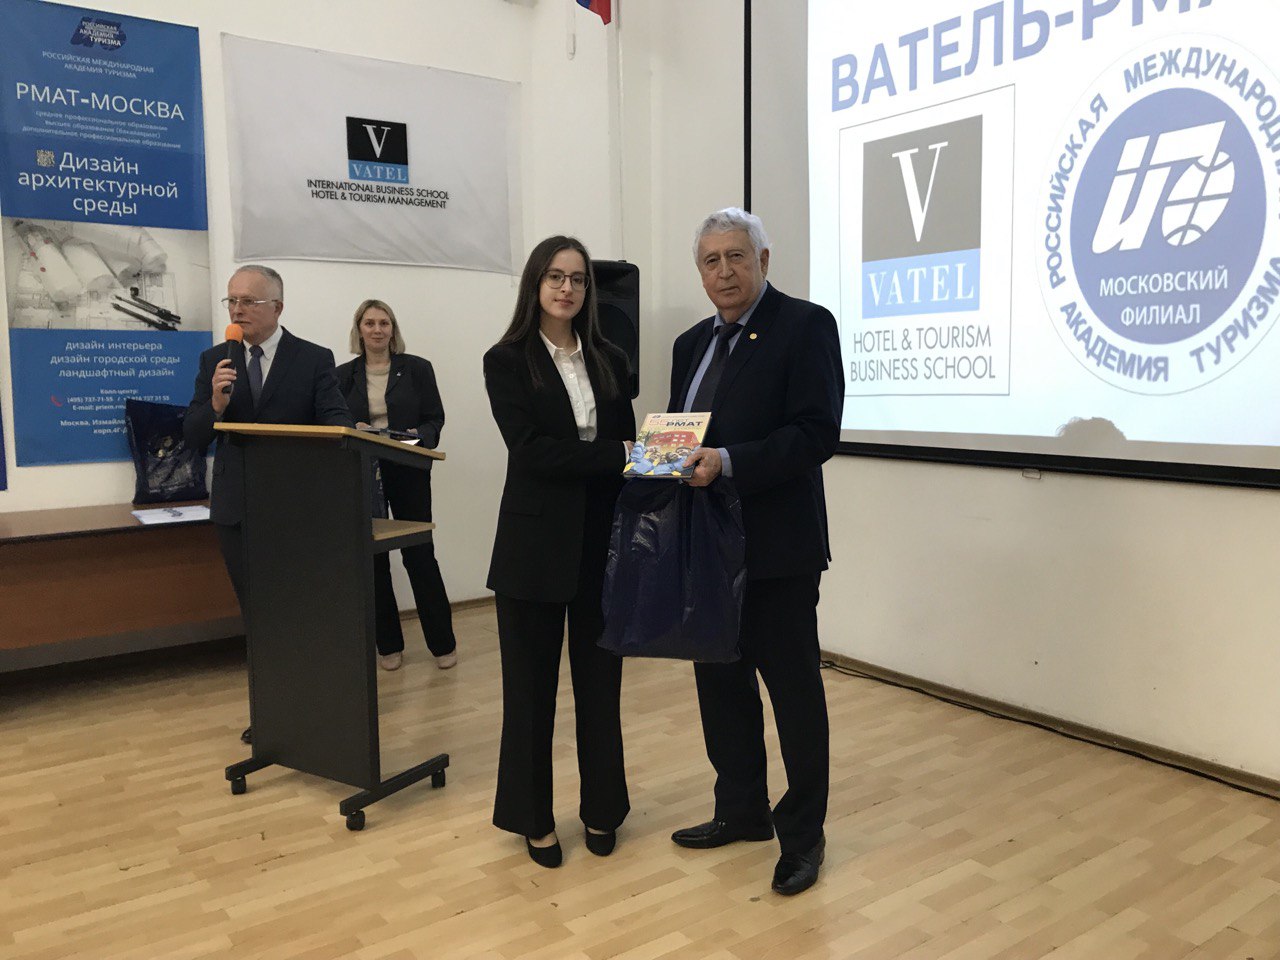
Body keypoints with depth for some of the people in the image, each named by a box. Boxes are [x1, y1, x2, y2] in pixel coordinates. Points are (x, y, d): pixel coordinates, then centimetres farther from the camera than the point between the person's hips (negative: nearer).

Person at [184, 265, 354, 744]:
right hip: (237, 507, 3)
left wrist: (337, 431, -33)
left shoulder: (315, 359, -3)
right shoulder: (214, 361, 6)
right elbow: (193, 436, 3)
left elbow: (336, 421, -9)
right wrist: (216, 404, -18)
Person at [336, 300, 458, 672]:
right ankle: (388, 645, 19)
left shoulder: (417, 369, 2)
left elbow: (435, 418, 1)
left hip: (408, 473, -2)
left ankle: (443, 643, 14)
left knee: (419, 554, 0)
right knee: (372, 559, 6)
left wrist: (419, 437, -19)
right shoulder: (344, 375, 7)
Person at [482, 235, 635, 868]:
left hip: (602, 541, 4)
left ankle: (601, 809, 29)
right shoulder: (507, 361, -3)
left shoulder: (609, 361, 10)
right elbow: (529, 450, -14)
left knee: (599, 678, 12)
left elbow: (627, 449, 9)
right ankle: (533, 817, 25)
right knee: (532, 682, 8)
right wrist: (615, 455, -19)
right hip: (537, 543, -3)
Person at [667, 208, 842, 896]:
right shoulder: (692, 344, 15)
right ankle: (742, 811, 34)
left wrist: (729, 463, -27)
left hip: (776, 546, -7)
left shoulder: (804, 326, -8)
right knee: (720, 680, 16)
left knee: (794, 690, 5)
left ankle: (803, 833, 21)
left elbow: (816, 434, -17)